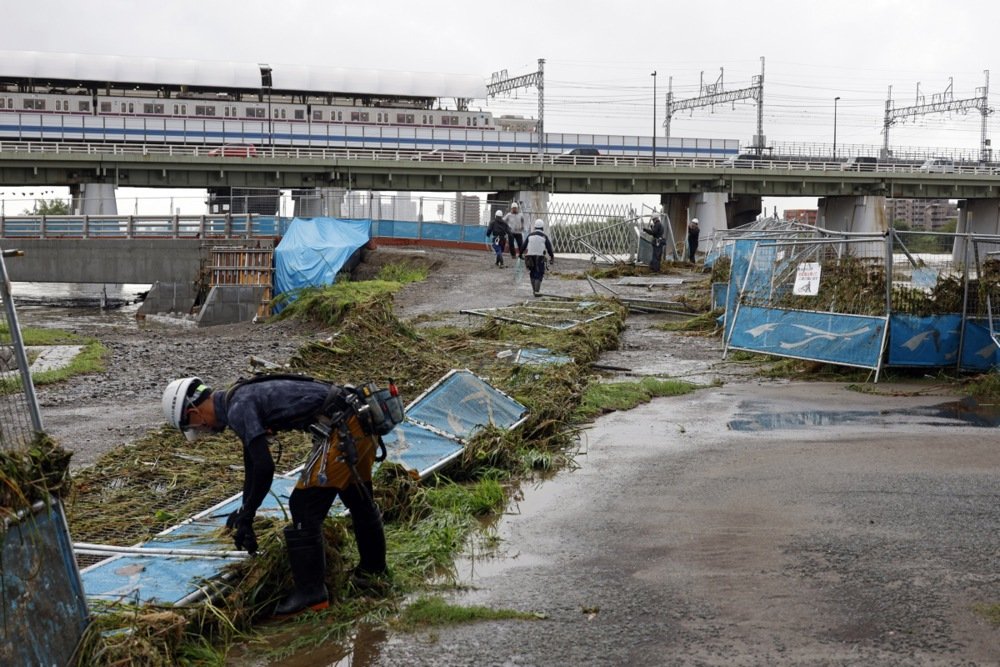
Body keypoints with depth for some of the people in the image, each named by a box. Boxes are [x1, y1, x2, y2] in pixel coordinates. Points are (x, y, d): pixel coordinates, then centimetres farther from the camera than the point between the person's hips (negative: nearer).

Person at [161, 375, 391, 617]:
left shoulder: (237, 408, -11)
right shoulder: (244, 397, 20)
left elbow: (264, 467, -15)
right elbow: (252, 462, 31)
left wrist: (246, 515, -2)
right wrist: (245, 513, 39)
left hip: (341, 430, -10)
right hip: (363, 421, 10)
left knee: (304, 509, -2)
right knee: (359, 500, 25)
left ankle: (311, 592, 5)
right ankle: (373, 573, 40)